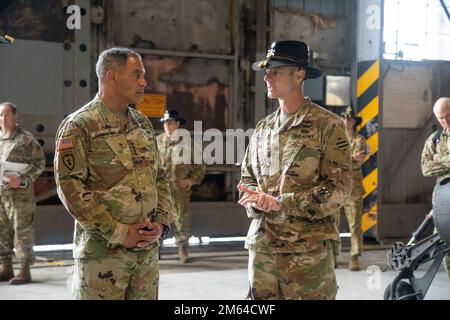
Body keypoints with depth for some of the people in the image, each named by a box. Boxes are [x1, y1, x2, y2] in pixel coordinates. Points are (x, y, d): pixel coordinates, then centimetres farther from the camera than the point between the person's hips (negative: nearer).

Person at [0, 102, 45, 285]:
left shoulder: (25, 138, -4)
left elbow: (39, 163, -8)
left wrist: (22, 180, -18)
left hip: (20, 192, -7)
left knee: (22, 230, -3)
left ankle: (25, 271, 2)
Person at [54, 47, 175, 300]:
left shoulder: (143, 123, 13)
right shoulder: (79, 126, -8)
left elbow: (160, 178, 17)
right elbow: (70, 188, -14)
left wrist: (162, 222, 0)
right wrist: (119, 232, -15)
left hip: (148, 247, 6)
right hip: (103, 249, -6)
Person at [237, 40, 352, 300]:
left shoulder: (327, 125, -5)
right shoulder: (263, 128, 14)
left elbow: (339, 188, -12)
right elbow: (247, 177, 19)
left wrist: (279, 203, -16)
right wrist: (254, 200, -6)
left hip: (309, 248, -5)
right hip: (262, 244, 6)